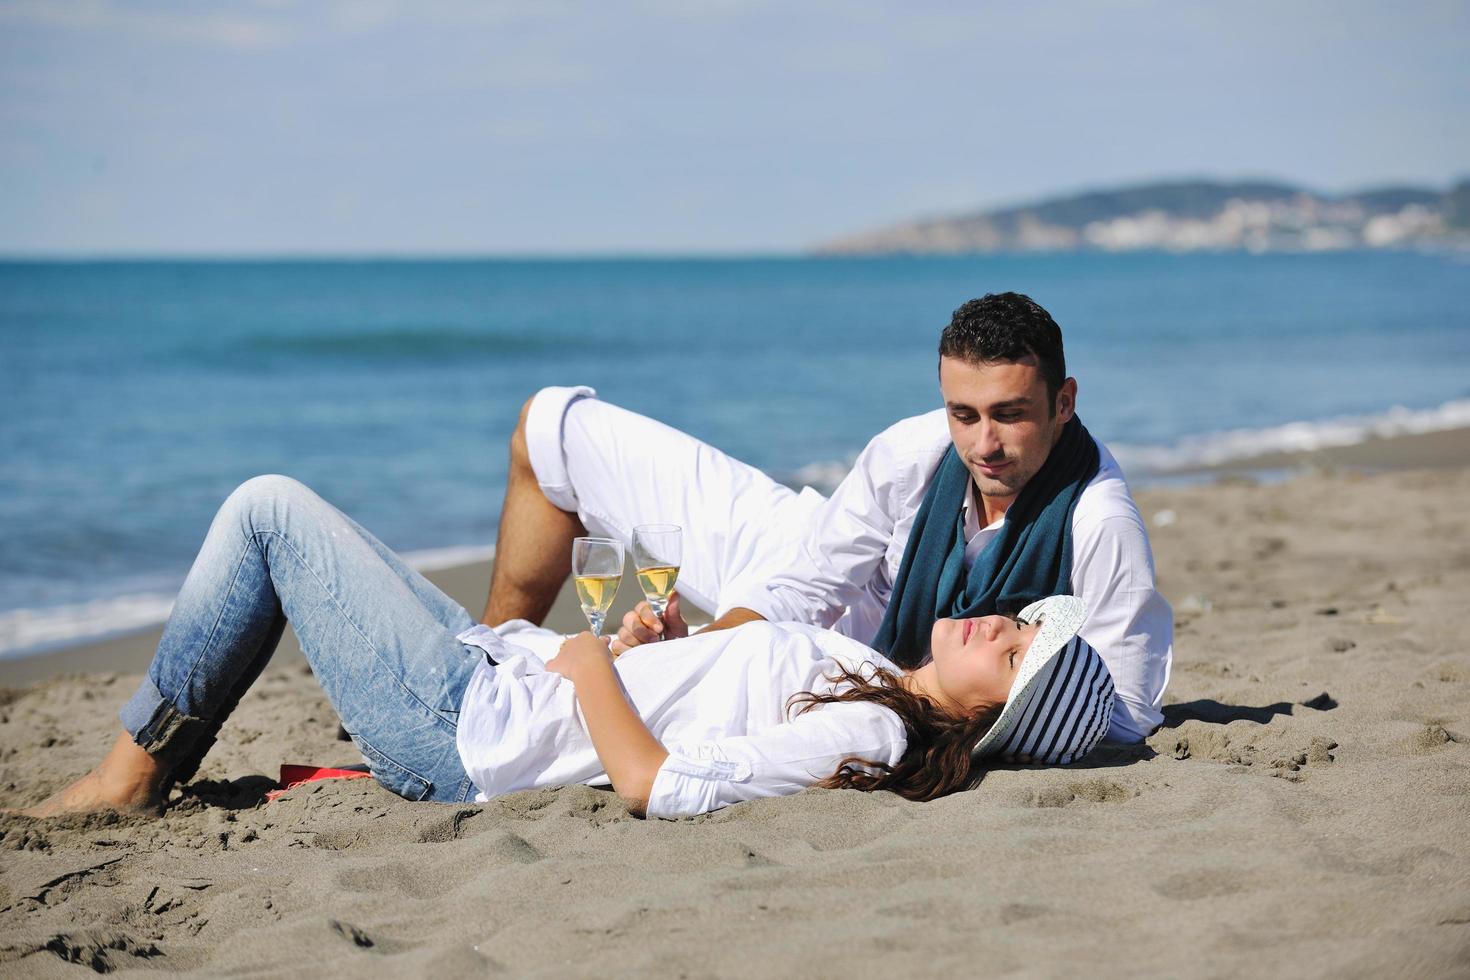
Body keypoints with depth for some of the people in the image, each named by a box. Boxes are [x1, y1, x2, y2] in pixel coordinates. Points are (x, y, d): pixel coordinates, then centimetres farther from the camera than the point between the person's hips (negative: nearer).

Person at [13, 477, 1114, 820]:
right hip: (504, 668, 9)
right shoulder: (878, 683, 0)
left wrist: (587, 663, -17)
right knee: (272, 513, 20)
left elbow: (656, 784, -31)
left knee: (270, 508, -1)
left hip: (464, 726, -9)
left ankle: (135, 770, 11)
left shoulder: (867, 739, -27)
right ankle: (147, 764, 26)